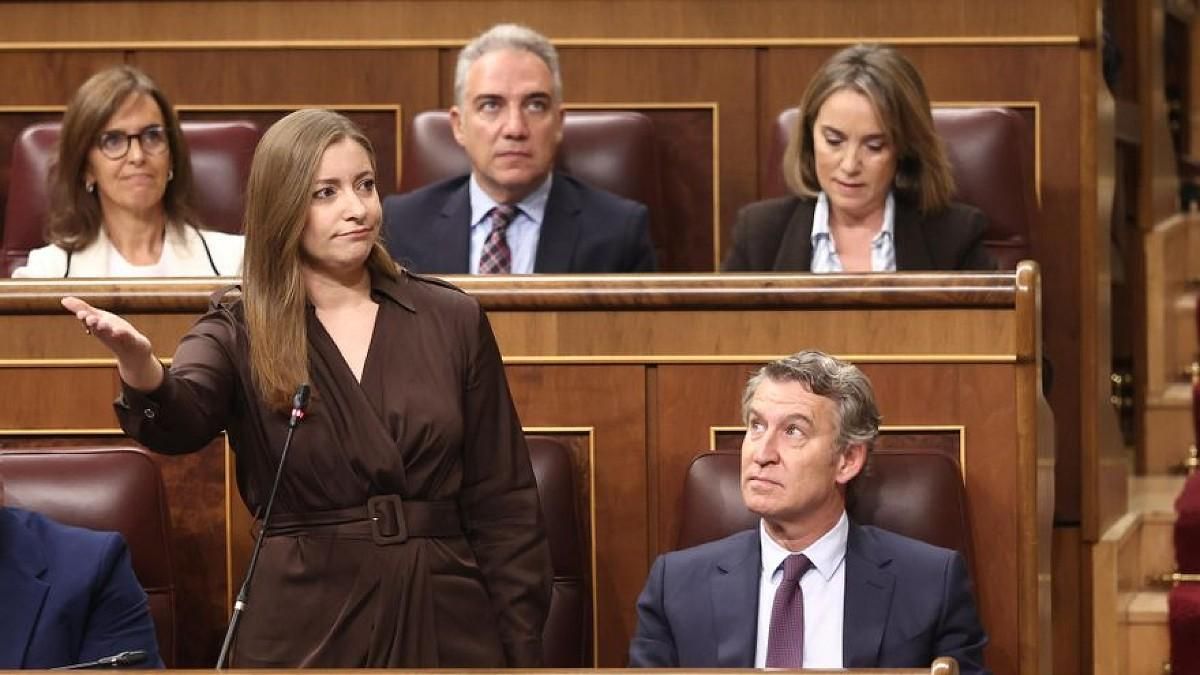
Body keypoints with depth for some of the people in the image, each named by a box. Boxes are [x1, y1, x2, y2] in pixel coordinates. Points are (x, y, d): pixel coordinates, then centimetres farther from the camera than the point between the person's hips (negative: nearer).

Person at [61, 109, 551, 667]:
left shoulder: (453, 321, 4)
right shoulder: (238, 334, 0)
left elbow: (501, 500, 5)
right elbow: (180, 423, -21)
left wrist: (524, 655, 1)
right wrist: (139, 366, -43)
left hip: (448, 628, 1)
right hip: (306, 634, -1)